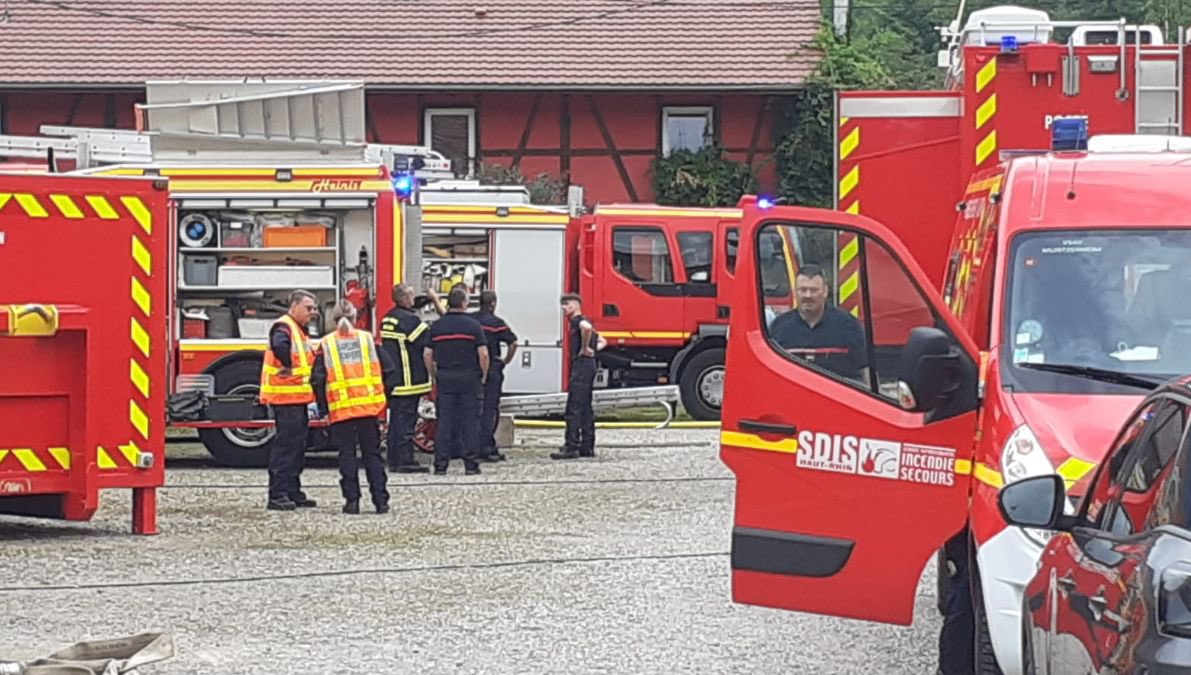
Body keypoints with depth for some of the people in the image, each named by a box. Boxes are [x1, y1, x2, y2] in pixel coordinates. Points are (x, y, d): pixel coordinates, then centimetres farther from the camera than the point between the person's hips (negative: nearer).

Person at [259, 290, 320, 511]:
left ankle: (293, 493, 20)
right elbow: (279, 345, -36)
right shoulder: (284, 327, -13)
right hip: (285, 397, -10)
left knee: (297, 445, 13)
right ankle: (277, 495, -11)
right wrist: (287, 367, -27)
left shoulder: (299, 331, 19)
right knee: (286, 443, -11)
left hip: (298, 398, 10)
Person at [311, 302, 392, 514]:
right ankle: (380, 500, 3)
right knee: (372, 453, 7)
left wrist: (323, 408, 7)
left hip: (340, 408, -1)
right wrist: (381, 397, 14)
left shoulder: (326, 344, 1)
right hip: (368, 406, 1)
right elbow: (385, 368, 3)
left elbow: (318, 379, -2)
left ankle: (352, 499, 0)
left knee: (347, 454, 5)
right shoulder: (367, 339, 4)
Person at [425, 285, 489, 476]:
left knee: (444, 422, 5)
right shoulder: (473, 325, -6)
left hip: (445, 379, 3)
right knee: (470, 422, 2)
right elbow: (483, 354, -9)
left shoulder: (437, 326, 4)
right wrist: (483, 376, 4)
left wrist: (435, 376, 14)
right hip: (469, 379, -3)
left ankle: (440, 465, 3)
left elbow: (427, 354, 4)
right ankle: (471, 464, 1)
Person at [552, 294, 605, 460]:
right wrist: (593, 349, 14)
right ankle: (587, 447, 15)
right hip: (589, 365, 11)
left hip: (581, 364, -11)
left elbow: (586, 328, -34)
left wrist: (585, 348, -22)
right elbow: (601, 342, 32)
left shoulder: (578, 320, -8)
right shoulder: (581, 322, 22)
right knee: (585, 408, 13)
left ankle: (571, 447, -17)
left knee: (573, 408, -13)